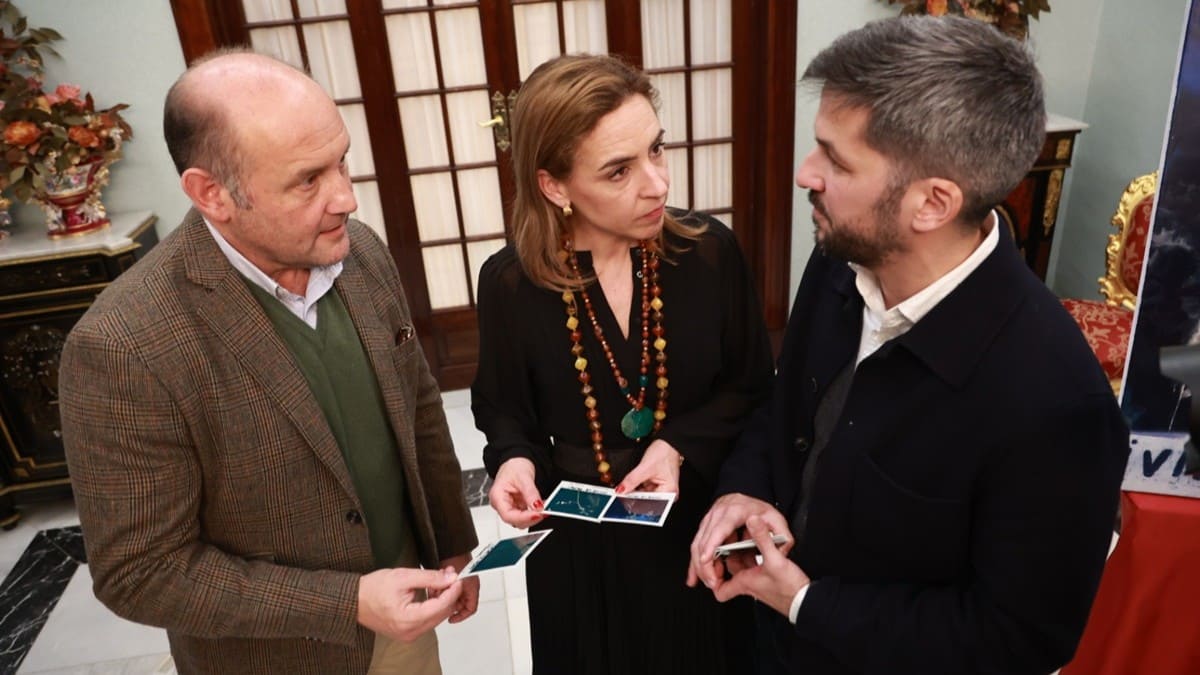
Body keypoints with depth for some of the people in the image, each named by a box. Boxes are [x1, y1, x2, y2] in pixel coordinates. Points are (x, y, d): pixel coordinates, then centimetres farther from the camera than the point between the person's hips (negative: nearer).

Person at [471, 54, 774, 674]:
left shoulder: (709, 250, -15)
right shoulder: (510, 282, -16)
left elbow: (752, 385, -4)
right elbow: (504, 409, -1)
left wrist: (681, 446, -19)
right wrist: (515, 461, -21)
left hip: (698, 526, 1)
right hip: (578, 543, 0)